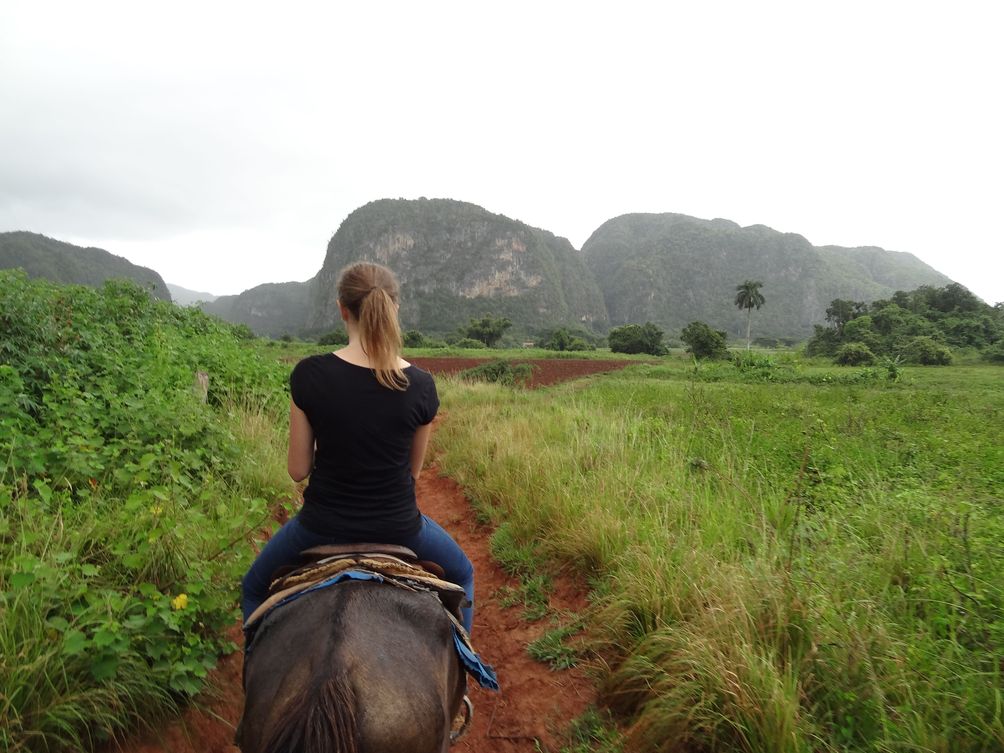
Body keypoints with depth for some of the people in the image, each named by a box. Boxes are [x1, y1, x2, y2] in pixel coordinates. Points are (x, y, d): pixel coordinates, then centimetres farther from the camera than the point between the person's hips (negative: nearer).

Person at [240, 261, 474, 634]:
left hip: (324, 526, 0)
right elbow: (413, 470, 1)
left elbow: (298, 470, -7)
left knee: (254, 589, 31)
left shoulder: (309, 374, -16)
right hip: (399, 525, 1)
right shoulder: (421, 385, -12)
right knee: (462, 575, 33)